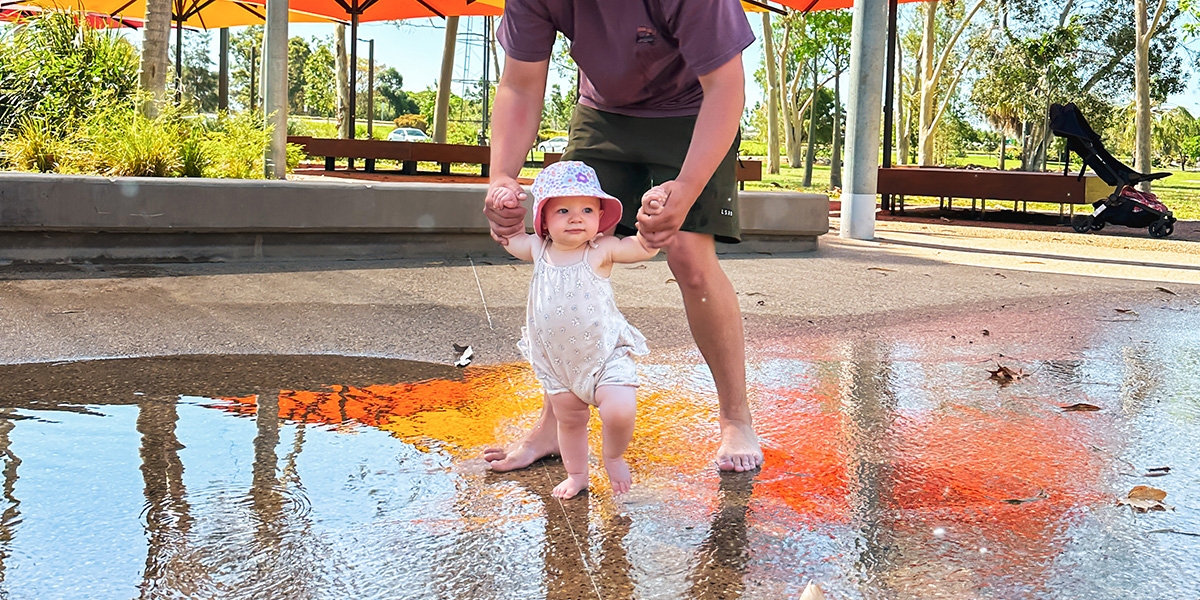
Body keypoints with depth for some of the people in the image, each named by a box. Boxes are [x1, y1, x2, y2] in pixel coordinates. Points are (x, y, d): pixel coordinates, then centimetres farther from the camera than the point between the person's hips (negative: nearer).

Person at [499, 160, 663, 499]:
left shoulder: (601, 251, -11)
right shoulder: (537, 250, -1)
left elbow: (645, 246, -13)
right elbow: (505, 235, 14)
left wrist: (651, 214, -28)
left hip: (605, 354, -3)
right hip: (556, 362, 4)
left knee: (619, 411, -19)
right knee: (569, 419, 16)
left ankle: (614, 458, 12)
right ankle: (576, 474, 39)